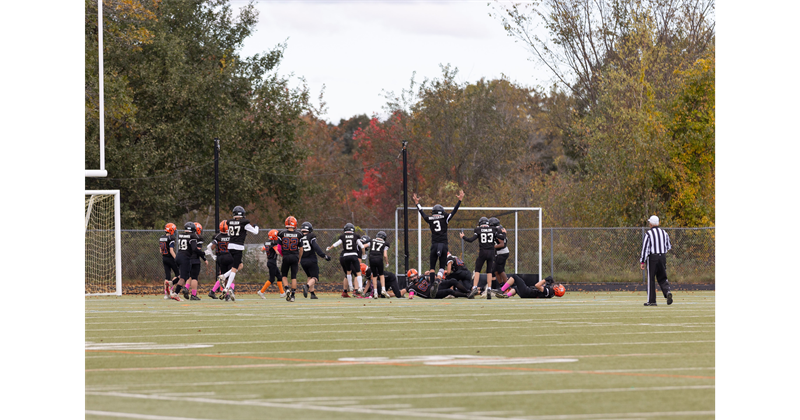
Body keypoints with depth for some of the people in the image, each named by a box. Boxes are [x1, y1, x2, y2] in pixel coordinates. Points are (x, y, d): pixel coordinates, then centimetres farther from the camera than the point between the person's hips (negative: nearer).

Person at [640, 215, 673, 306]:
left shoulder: (648, 234, -7)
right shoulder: (664, 233, 8)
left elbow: (645, 248, -10)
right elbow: (668, 247, 16)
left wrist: (642, 261, -9)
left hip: (652, 258, -4)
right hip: (663, 257, 4)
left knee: (651, 279, 3)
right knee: (662, 278, 12)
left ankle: (651, 301, 4)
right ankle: (667, 291, -16)